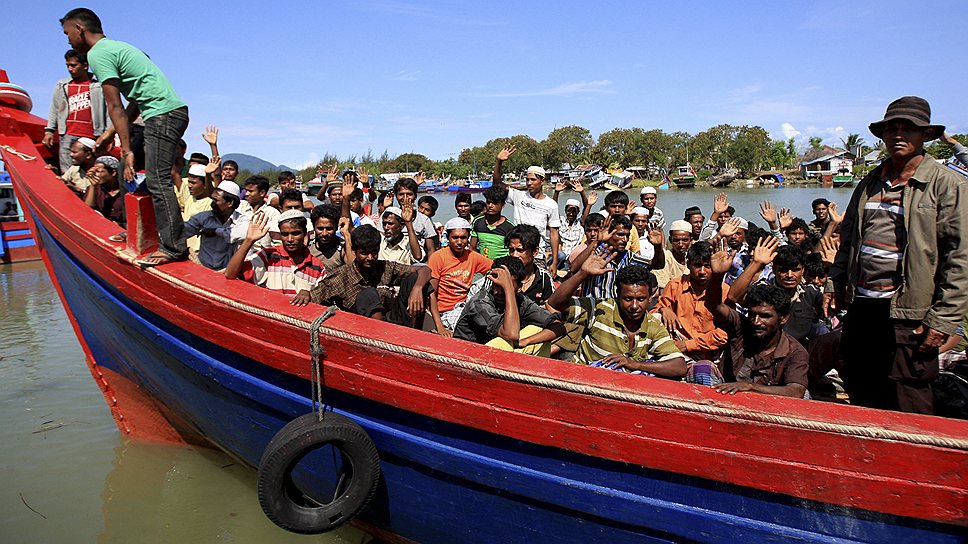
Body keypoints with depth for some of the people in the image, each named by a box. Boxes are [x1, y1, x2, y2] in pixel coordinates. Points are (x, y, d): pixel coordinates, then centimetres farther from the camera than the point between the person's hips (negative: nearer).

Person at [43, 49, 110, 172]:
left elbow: (108, 109, 6)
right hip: (68, 135, 2)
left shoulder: (99, 85, 9)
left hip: (91, 137, -2)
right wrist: (49, 130, 15)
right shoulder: (62, 86, 19)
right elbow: (54, 110, 23)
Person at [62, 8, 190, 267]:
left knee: (157, 180, -13)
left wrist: (127, 151, -11)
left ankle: (173, 247, -14)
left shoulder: (97, 54, -5)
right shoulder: (117, 47, 24)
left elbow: (115, 107, -10)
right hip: (173, 112, 10)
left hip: (163, 114, -10)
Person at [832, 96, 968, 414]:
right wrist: (838, 281, 12)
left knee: (908, 412, 1)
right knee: (860, 398, 17)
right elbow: (848, 237, 22)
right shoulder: (869, 184, 13)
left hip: (908, 316, -6)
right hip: (860, 308, 6)